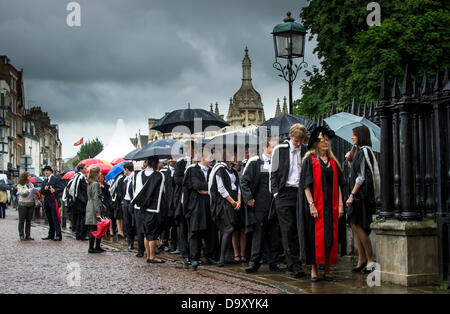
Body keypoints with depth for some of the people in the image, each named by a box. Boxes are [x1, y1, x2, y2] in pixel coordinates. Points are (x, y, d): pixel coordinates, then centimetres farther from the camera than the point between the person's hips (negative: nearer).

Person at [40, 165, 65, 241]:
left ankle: (58, 235, -10)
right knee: (50, 220, 11)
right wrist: (44, 189, -7)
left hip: (54, 201, -7)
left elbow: (62, 187, -8)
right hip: (46, 203, 7)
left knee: (56, 219, -10)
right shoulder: (44, 181, 21)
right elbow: (42, 192, 14)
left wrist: (54, 190, -22)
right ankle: (51, 235, 17)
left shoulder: (56, 179, 1)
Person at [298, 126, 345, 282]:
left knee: (331, 237, 3)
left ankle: (327, 269, 10)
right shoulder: (310, 160, -1)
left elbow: (338, 184, 12)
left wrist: (340, 204, 3)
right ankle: (314, 270, 3)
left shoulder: (333, 162, 14)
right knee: (316, 237, -4)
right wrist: (311, 204, -16)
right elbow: (306, 185, -7)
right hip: (316, 204, -4)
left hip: (331, 205, 5)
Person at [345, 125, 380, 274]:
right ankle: (362, 259, 10)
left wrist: (352, 194, -17)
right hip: (357, 193, 10)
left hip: (362, 193, -10)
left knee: (358, 225, -8)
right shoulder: (359, 151, 17)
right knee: (355, 225, 7)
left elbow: (361, 176, -17)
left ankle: (370, 259, -1)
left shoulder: (364, 151, -12)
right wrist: (350, 160, 9)